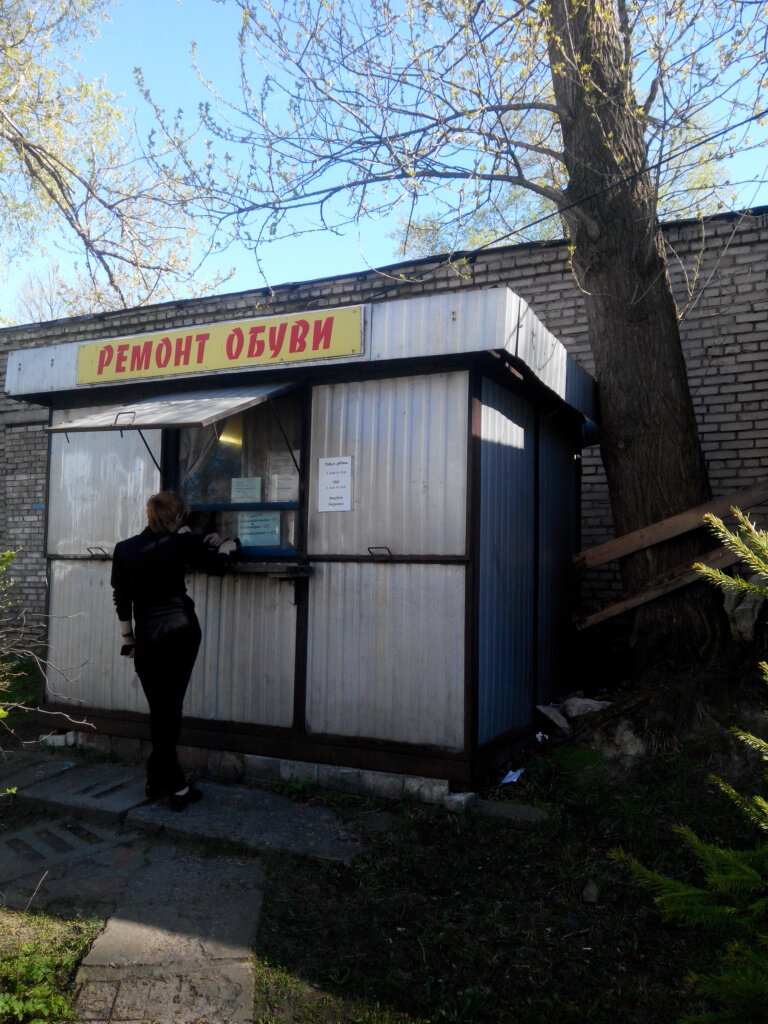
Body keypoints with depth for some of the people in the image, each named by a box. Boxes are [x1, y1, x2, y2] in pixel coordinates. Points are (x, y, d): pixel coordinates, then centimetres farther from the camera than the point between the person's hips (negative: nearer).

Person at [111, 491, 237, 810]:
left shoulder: (124, 549, 1)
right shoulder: (179, 543, -4)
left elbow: (122, 600, 2)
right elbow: (217, 566, 2)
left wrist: (127, 638, 11)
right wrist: (225, 546, 22)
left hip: (147, 638, 1)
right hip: (182, 632, -1)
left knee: (161, 710, 7)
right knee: (171, 708, 7)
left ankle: (175, 787, 11)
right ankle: (158, 779, 14)